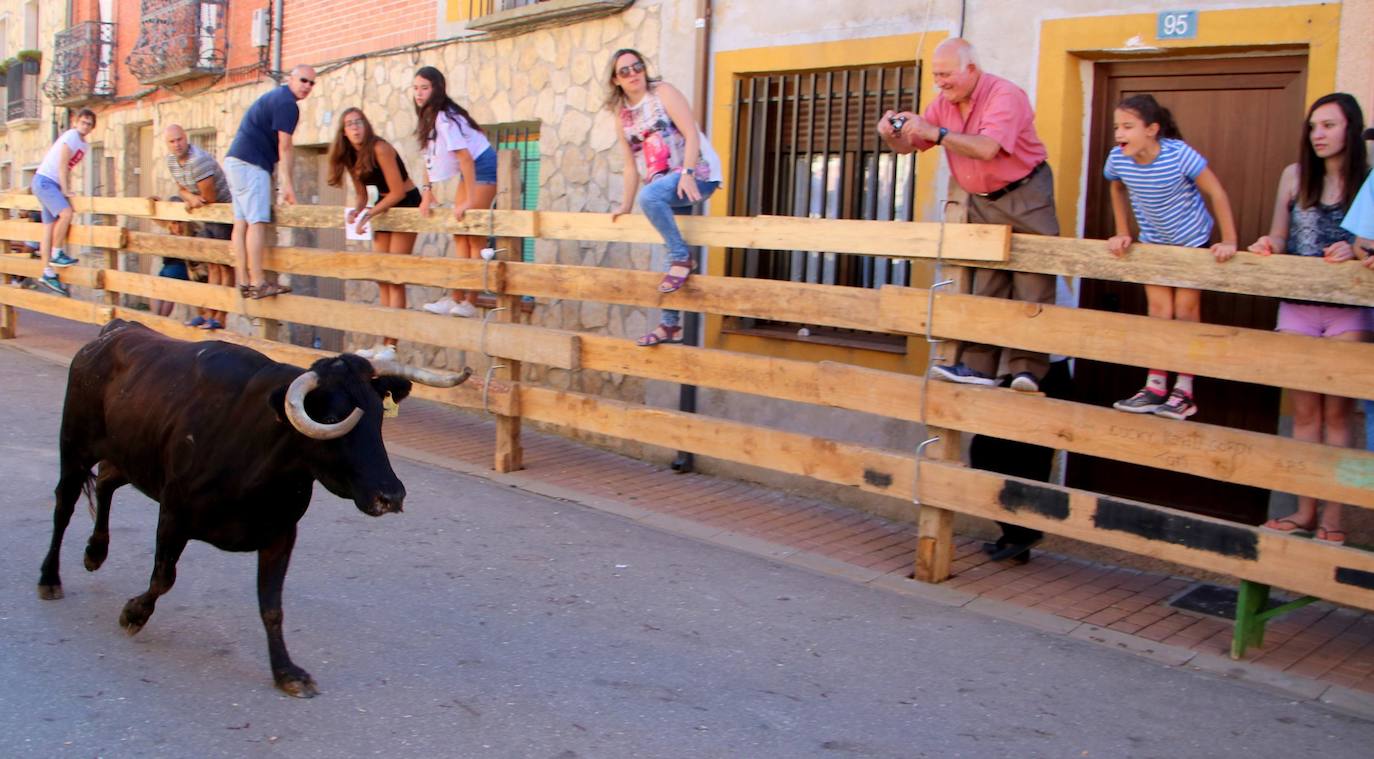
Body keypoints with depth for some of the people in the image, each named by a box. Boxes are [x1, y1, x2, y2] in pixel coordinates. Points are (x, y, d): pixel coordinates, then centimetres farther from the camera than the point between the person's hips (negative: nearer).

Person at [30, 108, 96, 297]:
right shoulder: (71, 136, -11)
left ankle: (48, 273, 4)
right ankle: (56, 254, -15)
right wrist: (65, 192, -16)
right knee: (66, 212, -27)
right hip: (44, 180, -9)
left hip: (53, 184, 9)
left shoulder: (85, 146, 16)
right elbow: (62, 166, -15)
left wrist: (68, 191, 8)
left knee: (50, 227, 5)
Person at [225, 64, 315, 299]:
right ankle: (258, 283, -17)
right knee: (257, 222, -13)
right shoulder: (287, 103, -8)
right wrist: (288, 185, -8)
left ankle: (243, 282, 4)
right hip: (251, 164, -10)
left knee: (241, 223, 5)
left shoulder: (275, 96, 24)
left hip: (236, 161, 10)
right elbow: (284, 148, -10)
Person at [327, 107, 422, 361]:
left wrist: (368, 214, -19)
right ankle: (384, 343, 8)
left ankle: (391, 346, -10)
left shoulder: (379, 149, -20)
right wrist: (356, 211, -12)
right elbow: (362, 194, 9)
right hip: (384, 205, 8)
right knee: (381, 278, 4)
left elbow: (398, 191, -20)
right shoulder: (349, 156, 2)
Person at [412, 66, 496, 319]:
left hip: (483, 168, -10)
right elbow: (429, 157, 14)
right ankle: (457, 298, 9)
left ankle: (469, 303, -6)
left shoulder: (445, 118, -21)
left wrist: (469, 201, -26)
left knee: (474, 236, -9)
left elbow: (465, 157, -26)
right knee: (460, 234, 7)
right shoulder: (428, 118, 7)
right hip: (468, 171, 10)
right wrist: (427, 192, 5)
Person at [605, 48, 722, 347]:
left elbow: (691, 134, -14)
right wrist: (626, 205, 11)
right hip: (665, 185, 7)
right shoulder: (623, 115, 11)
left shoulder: (663, 92, -5)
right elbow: (632, 165, 14)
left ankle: (682, 258, -21)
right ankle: (670, 325, 15)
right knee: (672, 255, 8)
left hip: (698, 174, -7)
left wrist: (687, 173, -25)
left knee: (649, 195, -35)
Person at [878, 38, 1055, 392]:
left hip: (1025, 194, -7)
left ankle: (1027, 368, -8)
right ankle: (977, 366, 3)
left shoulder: (1004, 95, -19)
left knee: (1031, 284, -8)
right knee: (984, 286, 4)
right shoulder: (944, 104, 3)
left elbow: (986, 148, -33)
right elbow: (909, 145, 5)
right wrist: (892, 134, -18)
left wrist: (935, 131, -36)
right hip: (982, 201, 7)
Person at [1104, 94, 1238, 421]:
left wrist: (1229, 241, -24)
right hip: (1153, 241, 4)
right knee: (1158, 308, 3)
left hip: (1193, 239, -4)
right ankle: (1155, 387, 7)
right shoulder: (1118, 159, -19)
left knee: (1186, 308, 0)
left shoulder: (1179, 154, -31)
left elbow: (1217, 193, -24)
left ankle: (1184, 392, 5)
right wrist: (1122, 233, 2)